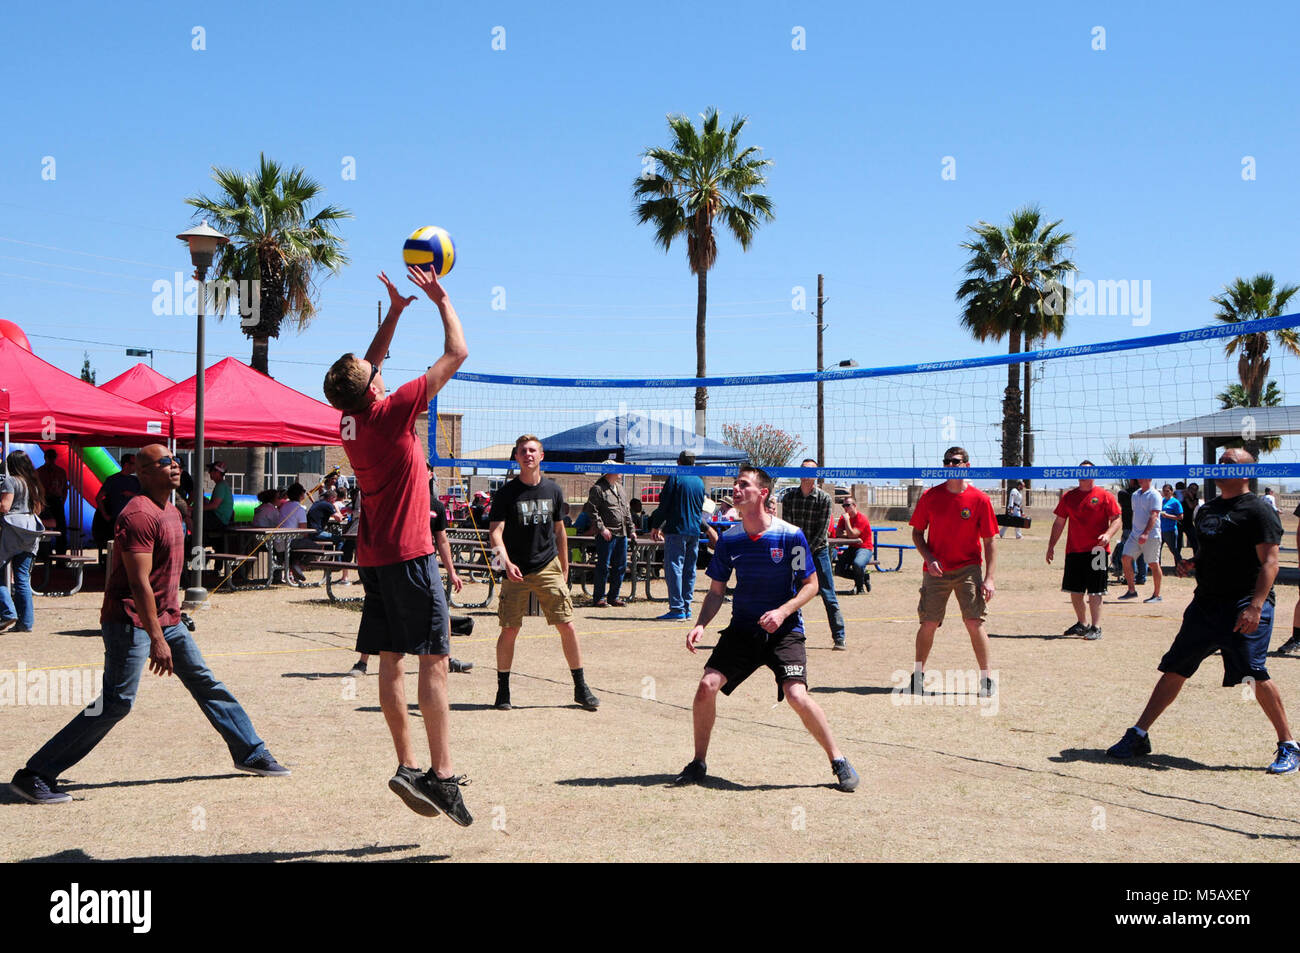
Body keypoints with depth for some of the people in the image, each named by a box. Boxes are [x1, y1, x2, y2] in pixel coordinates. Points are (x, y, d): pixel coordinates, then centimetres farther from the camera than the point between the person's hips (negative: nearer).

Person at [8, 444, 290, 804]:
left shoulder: (171, 511, 13)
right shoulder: (140, 515, -18)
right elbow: (139, 583, -23)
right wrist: (156, 639, -26)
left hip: (167, 619, 10)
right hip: (132, 622, -10)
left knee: (207, 684, 11)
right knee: (116, 702, -12)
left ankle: (251, 753, 21)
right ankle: (33, 776, -5)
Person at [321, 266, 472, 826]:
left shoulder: (348, 421, 6)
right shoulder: (392, 412, -13)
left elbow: (368, 367, 26)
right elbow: (457, 354, -9)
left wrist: (395, 310, 25)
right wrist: (442, 300, 4)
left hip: (373, 555, 8)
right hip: (408, 553, -8)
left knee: (391, 660, 7)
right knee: (434, 659, -7)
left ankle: (407, 766, 9)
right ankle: (441, 774, -11)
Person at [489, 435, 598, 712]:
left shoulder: (553, 491, 7)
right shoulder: (506, 494, -4)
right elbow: (495, 531, -11)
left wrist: (564, 568, 17)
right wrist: (506, 562, -27)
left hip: (548, 567, 2)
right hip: (516, 571, -2)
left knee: (567, 626, -3)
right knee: (509, 630, -2)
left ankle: (581, 689, 8)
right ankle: (503, 690, 14)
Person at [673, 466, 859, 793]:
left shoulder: (791, 536, -11)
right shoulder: (729, 539, 0)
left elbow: (811, 584, -4)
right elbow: (716, 592, 8)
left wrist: (783, 611, -20)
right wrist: (700, 625, -8)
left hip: (784, 630, -3)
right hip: (742, 628, 4)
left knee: (796, 695, -21)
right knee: (707, 685, -12)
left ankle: (839, 762, -1)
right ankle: (698, 764, 7)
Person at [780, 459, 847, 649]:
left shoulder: (824, 498, -5)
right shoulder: (789, 496, 3)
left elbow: (823, 530, -8)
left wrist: (807, 552, -14)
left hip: (818, 550, -2)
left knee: (828, 595, -4)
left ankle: (839, 637, 0)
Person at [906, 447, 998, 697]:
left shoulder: (980, 500, -4)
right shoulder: (930, 496, 1)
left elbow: (989, 542, 0)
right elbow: (917, 533, 9)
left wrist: (989, 578, -7)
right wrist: (929, 558, -8)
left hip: (968, 568, -1)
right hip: (936, 570, 2)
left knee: (975, 621, -9)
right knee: (928, 624, 2)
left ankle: (987, 678, 1)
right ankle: (918, 675, 19)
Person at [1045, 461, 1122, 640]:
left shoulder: (1105, 496, -1)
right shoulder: (1069, 497, 11)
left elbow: (1117, 519, -2)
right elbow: (1059, 522, 15)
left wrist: (1108, 534, -21)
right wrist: (1051, 545, 10)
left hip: (1096, 550, -5)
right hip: (1074, 550, 5)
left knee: (1094, 591, -6)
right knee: (1074, 590, 10)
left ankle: (1096, 627, -1)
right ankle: (1082, 623, 27)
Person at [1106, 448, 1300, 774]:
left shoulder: (1258, 511, -8)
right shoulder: (1207, 510, 16)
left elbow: (1269, 562, -14)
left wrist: (1255, 607, -24)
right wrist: (1190, 563, 6)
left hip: (1244, 605, -7)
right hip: (1205, 603, 7)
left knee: (1255, 674, -14)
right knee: (1174, 670, 8)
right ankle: (1139, 735, 15)